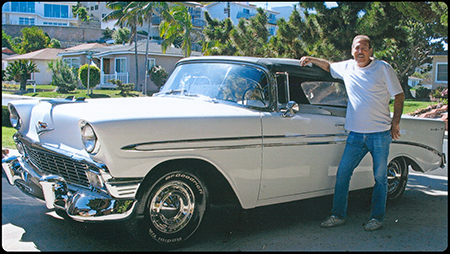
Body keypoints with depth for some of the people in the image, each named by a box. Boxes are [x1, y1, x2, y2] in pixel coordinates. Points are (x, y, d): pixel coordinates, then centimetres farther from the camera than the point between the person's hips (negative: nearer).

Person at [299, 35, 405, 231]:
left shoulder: (383, 68, -2)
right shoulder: (347, 67, 8)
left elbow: (399, 95, 1)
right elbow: (329, 66, 29)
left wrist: (396, 122, -4)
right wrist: (311, 59, 17)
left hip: (380, 134, -3)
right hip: (356, 133, 3)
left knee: (380, 177, 5)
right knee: (342, 173, 1)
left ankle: (377, 218, 18)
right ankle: (338, 215, 11)